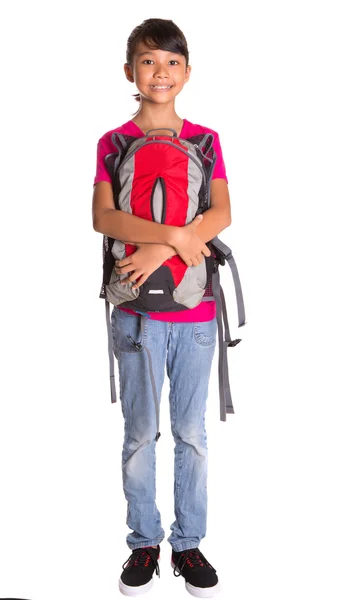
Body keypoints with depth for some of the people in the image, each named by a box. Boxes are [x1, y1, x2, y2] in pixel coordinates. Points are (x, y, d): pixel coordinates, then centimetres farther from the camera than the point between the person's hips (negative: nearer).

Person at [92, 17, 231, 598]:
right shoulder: (113, 142, 3)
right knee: (139, 434, 8)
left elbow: (221, 214, -8)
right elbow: (103, 217, -12)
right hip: (137, 309, -1)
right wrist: (173, 234, -23)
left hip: (196, 312, 1)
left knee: (192, 434, 9)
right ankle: (144, 543, 25)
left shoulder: (206, 141, 6)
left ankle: (189, 543, 25)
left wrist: (161, 251, -19)